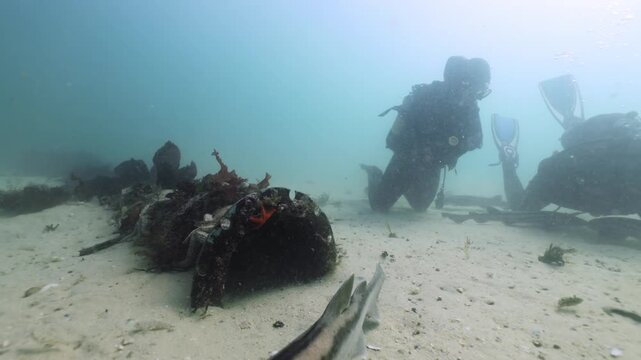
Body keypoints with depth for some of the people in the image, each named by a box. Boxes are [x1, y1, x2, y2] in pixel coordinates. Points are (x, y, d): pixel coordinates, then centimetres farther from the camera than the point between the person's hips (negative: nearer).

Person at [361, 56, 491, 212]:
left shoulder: (469, 106, -6)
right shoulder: (429, 95, -25)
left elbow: (476, 138, -3)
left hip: (430, 168, 6)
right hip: (406, 161, -6)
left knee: (420, 207, 24)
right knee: (379, 205, 4)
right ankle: (375, 175, 31)